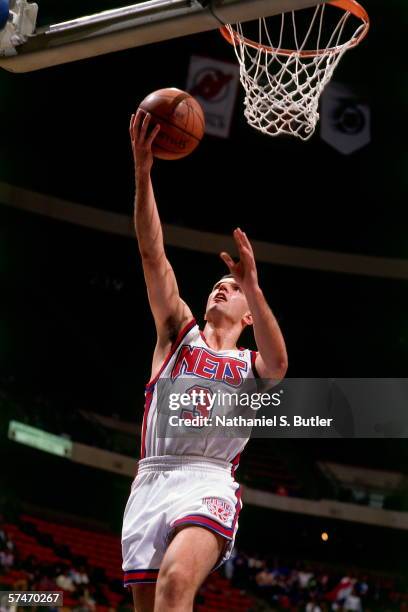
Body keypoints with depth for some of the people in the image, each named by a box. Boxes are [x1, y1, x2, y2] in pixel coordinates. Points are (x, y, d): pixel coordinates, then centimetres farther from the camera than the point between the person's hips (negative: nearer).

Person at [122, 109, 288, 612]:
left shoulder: (252, 364, 16)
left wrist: (252, 288, -22)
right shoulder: (179, 334, 20)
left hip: (209, 483, -3)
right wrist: (142, 171, -1)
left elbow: (278, 363, -10)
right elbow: (152, 255, 9)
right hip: (151, 479, 3)